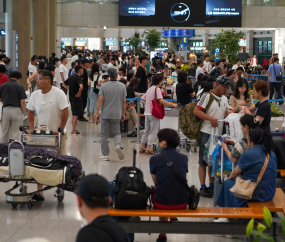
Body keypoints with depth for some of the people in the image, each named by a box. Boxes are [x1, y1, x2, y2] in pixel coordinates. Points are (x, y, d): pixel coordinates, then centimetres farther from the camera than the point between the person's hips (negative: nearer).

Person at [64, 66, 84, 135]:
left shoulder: (71, 77, 10)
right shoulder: (78, 78, -16)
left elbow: (64, 84, 21)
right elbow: (81, 86, -34)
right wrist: (79, 92, -19)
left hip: (71, 97, 8)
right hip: (77, 98, -8)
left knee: (74, 114, 17)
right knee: (76, 115, -3)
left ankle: (73, 129, 22)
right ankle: (73, 131, -2)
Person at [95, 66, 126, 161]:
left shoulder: (104, 86, -5)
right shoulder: (122, 86, 0)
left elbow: (100, 100, -10)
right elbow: (124, 101, 1)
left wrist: (97, 112, -5)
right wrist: (123, 114, 10)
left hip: (105, 114, -1)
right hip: (116, 114, 1)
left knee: (104, 135, 7)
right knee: (116, 133, 14)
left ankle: (105, 154, 9)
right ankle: (118, 145, -15)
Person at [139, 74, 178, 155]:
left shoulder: (149, 89, 13)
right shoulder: (157, 89, -11)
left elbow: (143, 98, 22)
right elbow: (161, 101, -23)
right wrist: (172, 104, -20)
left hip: (147, 112, 8)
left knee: (146, 130, 16)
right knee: (153, 131, -3)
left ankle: (142, 147, 19)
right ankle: (148, 149, -7)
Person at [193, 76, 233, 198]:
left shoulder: (224, 99, 15)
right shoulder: (208, 96, -8)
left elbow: (228, 111, 25)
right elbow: (196, 111, -15)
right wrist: (210, 118, -21)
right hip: (207, 133, -7)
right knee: (203, 161, -1)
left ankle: (211, 186, 20)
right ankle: (203, 187, 3)